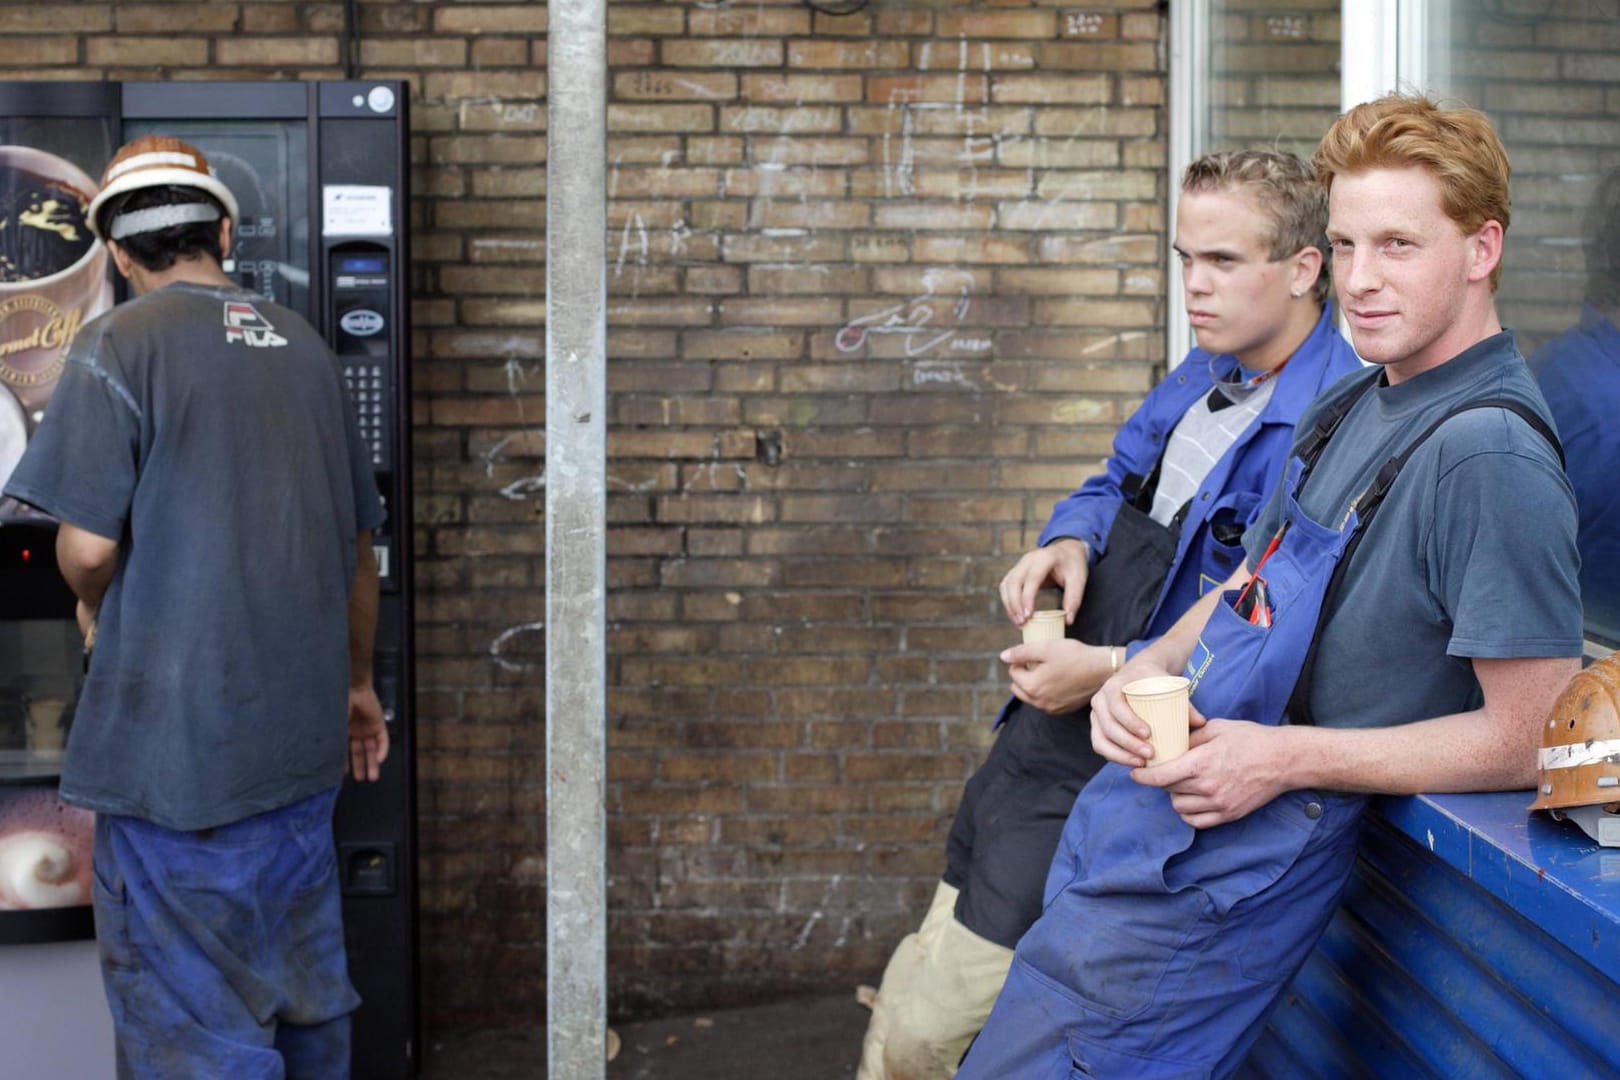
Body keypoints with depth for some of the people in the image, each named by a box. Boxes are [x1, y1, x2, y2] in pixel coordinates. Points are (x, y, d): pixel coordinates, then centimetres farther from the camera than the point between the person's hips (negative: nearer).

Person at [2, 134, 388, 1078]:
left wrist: (94, 609, 7)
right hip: (302, 737, 7)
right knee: (309, 997, 19)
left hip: (175, 742, -6)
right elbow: (359, 544, 15)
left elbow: (88, 546, -16)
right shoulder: (305, 347, 9)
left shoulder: (121, 346, -10)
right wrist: (358, 681, 26)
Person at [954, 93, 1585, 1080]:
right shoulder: (1354, 406, 10)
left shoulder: (1492, 456, -20)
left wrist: (1287, 756, -21)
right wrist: (1149, 670, 0)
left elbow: (1529, 738, -21)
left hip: (1226, 873, -9)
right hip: (1149, 791, 9)